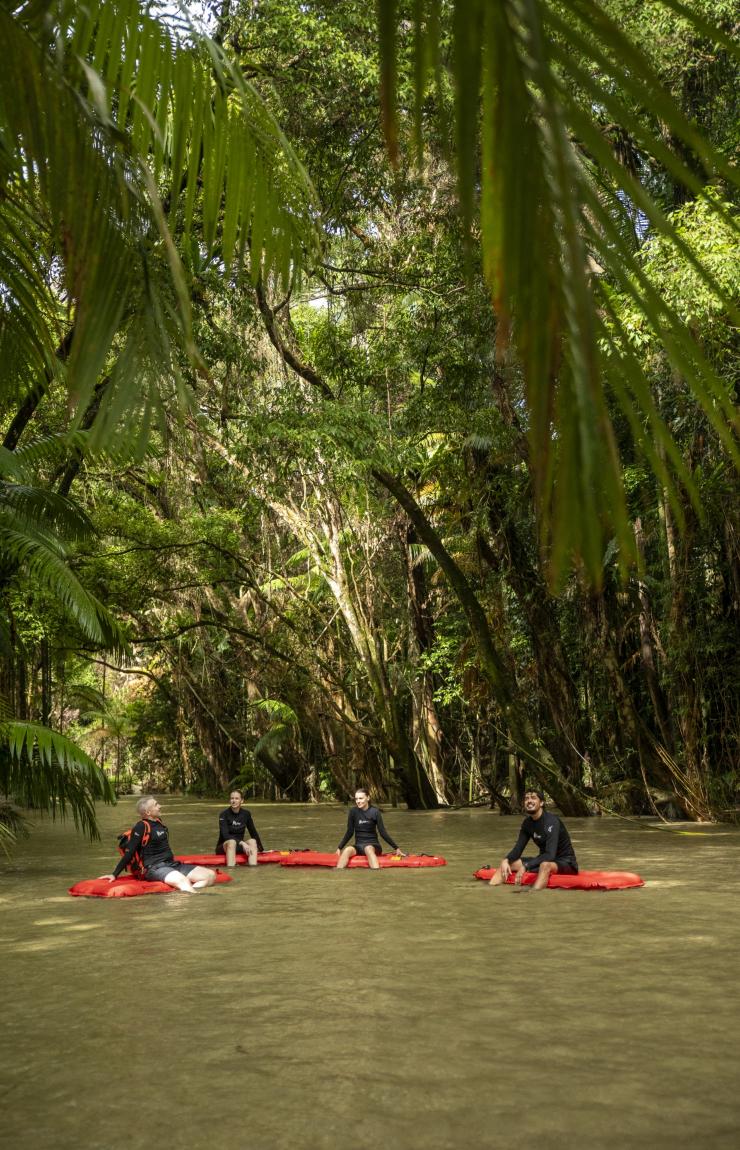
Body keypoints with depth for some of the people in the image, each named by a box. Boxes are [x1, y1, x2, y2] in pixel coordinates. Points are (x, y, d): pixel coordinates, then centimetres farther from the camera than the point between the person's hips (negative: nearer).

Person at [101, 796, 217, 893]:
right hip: (155, 867, -8)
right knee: (183, 881, -39)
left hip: (172, 864, 8)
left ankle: (189, 891, -35)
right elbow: (129, 852, -9)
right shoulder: (141, 827, -10)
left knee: (211, 875, -11)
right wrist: (115, 874, -12)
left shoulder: (158, 821, 14)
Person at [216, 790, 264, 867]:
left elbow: (253, 832, 11)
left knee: (252, 841, -25)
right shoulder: (224, 814, -11)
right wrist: (242, 843, -33)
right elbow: (225, 835, -23)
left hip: (239, 847, 4)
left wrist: (261, 849, 12)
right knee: (232, 842, -35)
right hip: (224, 847, -4)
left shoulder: (246, 814, 2)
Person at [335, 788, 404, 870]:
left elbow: (383, 832, -2)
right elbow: (349, 832, 9)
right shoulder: (353, 812, 1)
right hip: (358, 846, 2)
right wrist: (339, 847, 4)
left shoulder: (374, 812, -4)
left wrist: (396, 848, -5)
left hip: (373, 844, -2)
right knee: (347, 850, -31)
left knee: (368, 849, -37)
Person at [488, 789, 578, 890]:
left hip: (565, 862, -8)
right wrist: (506, 860, -20)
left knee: (545, 865, -41)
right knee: (507, 862, -4)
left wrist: (525, 867, -37)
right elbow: (518, 848, 1)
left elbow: (550, 855, -31)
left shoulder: (551, 821, -21)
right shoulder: (527, 823, 1)